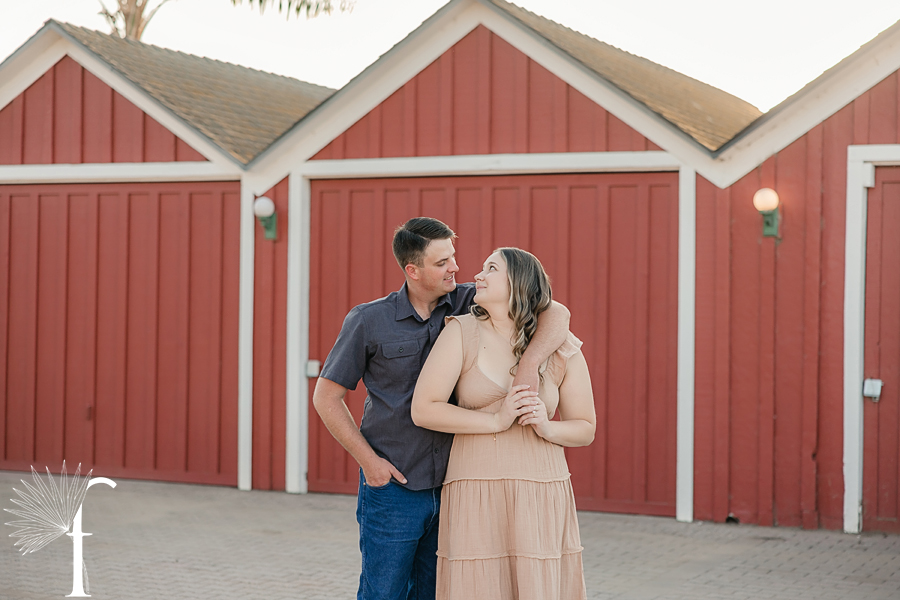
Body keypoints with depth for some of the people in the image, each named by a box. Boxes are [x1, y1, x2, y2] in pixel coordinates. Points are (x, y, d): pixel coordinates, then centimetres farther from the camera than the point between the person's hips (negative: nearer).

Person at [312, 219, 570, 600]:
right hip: (393, 487, -3)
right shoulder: (368, 321, -5)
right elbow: (326, 396, 2)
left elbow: (556, 312, -8)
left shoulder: (469, 304, -1)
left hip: (452, 487, 3)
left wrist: (529, 365, -26)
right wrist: (368, 460, -6)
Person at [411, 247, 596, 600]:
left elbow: (585, 429, 11)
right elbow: (423, 411, -6)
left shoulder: (562, 349, 5)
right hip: (476, 498, -1)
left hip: (542, 500, 2)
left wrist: (548, 428, -10)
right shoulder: (462, 332, 0)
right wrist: (496, 421, -13)